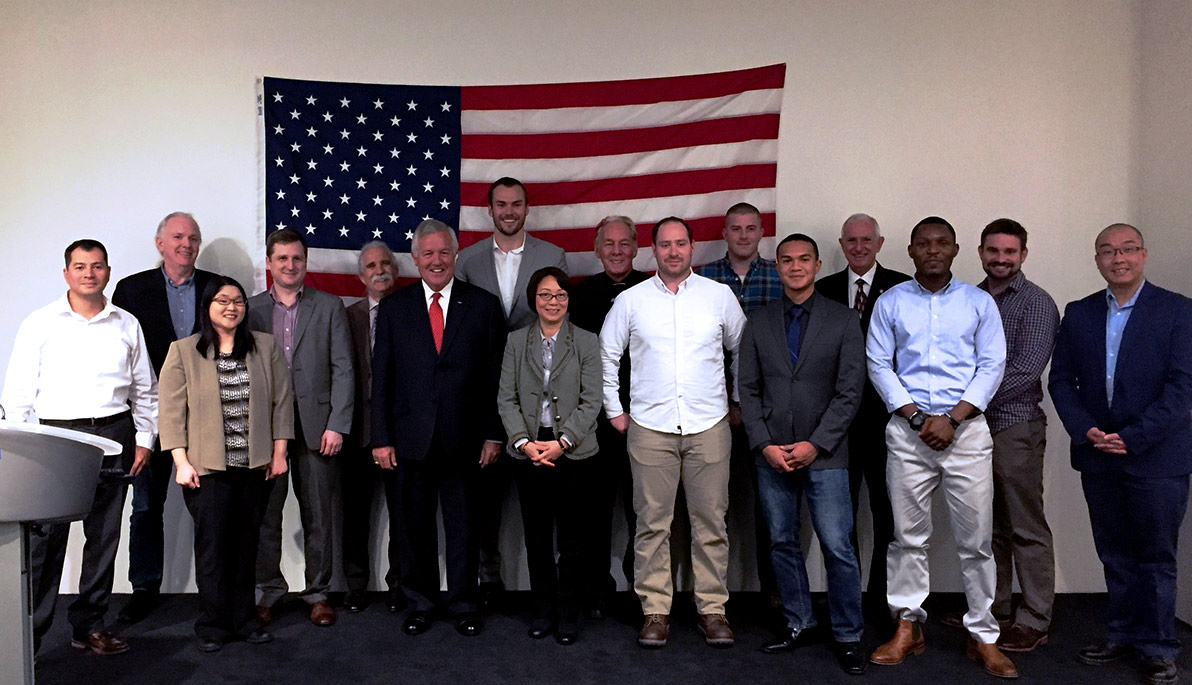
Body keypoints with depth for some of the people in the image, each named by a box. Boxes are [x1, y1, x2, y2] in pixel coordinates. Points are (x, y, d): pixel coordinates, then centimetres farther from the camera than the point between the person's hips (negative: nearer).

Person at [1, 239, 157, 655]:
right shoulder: (39, 323, 4)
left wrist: (144, 440, 7)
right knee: (45, 537, -5)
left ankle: (89, 626, 18)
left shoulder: (126, 325, 10)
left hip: (112, 436, 3)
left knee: (104, 536, 7)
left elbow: (145, 390, 14)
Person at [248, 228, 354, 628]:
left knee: (319, 517, 6)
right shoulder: (251, 309, 8)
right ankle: (267, 592, 22)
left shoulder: (329, 307, 5)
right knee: (265, 516, 7)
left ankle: (318, 594, 19)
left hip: (317, 428, -1)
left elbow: (343, 370, 0)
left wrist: (337, 426, -7)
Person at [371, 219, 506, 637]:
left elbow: (496, 376, 2)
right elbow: (381, 379, 5)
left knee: (463, 524, 8)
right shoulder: (393, 308, 6)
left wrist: (494, 434, -3)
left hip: (463, 437, -1)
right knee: (415, 524, 10)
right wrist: (381, 438, -1)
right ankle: (421, 602, 27)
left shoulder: (483, 305, 3)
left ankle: (463, 604, 24)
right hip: (412, 437, 1)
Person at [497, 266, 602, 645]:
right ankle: (543, 610, 23)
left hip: (574, 453, -1)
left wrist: (562, 442, -12)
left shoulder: (587, 342, 3)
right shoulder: (516, 341, 8)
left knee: (573, 538, 3)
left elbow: (591, 401, -2)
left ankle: (569, 614, 17)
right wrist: (523, 441, -9)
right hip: (528, 452, 2)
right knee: (536, 537, 8)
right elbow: (506, 398, 4)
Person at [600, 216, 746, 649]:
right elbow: (606, 356, 13)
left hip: (709, 426, 0)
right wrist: (614, 410, 11)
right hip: (649, 426, 0)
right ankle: (655, 610, 13)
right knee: (652, 523, 2)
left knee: (710, 521, 4)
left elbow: (744, 350, 16)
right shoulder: (630, 300, 5)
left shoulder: (719, 296, 6)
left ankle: (712, 608, 16)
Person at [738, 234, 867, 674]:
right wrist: (764, 445, -5)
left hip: (824, 453, -3)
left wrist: (815, 445, -10)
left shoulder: (843, 321, 1)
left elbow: (849, 391, -3)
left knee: (837, 547, -3)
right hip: (772, 453, 3)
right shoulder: (758, 323, 8)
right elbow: (748, 389, 6)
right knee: (782, 542, 10)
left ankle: (848, 637, 12)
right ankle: (797, 622, 27)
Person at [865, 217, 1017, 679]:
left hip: (966, 427, 0)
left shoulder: (978, 302, 8)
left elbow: (992, 366, 2)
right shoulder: (891, 302, 8)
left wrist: (952, 419, -9)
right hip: (908, 429, 0)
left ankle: (982, 636, 13)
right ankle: (908, 628, 15)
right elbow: (879, 364, 3)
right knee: (908, 534, 4)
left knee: (976, 537, 2)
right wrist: (917, 418, -7)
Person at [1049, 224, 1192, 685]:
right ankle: (1122, 636, 25)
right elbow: (1061, 379, 6)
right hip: (1097, 456, 3)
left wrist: (1133, 437, -16)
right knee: (1114, 555, 13)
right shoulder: (1078, 314, 8)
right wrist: (1085, 430, -8)